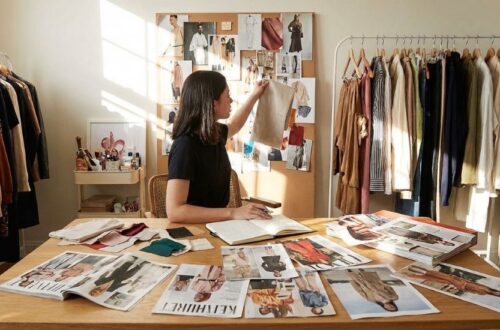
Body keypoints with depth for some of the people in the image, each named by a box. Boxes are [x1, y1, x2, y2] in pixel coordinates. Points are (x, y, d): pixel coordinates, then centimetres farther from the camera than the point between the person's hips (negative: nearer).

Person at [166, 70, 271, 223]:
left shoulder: (214, 134, 2)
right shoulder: (185, 145, -23)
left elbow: (233, 125, 28)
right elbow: (174, 211, -29)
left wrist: (254, 95, 32)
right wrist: (233, 213, -33)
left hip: (216, 222, 8)